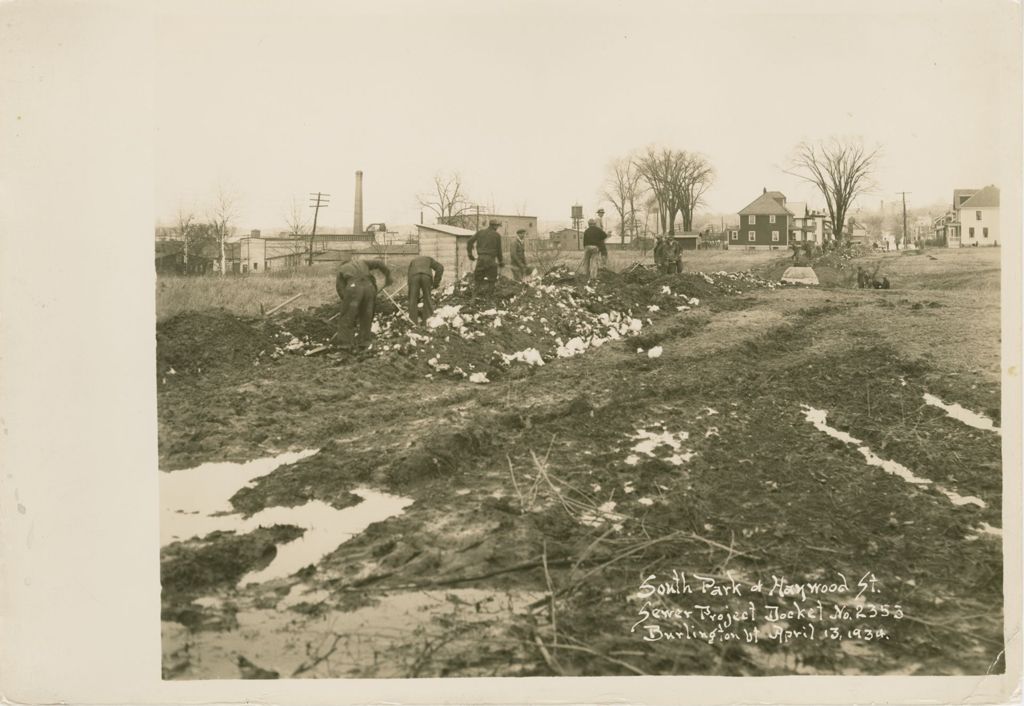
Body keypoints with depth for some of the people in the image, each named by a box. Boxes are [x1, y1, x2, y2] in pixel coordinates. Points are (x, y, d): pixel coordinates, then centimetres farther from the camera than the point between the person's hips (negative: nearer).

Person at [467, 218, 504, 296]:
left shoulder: (479, 232, 10)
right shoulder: (497, 235, 3)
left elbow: (469, 242, 5)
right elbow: (499, 249, 6)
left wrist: (470, 255, 14)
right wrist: (500, 262, 17)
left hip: (481, 258, 2)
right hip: (491, 259, -2)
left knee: (478, 278, 12)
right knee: (491, 280, 6)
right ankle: (489, 295, 4)